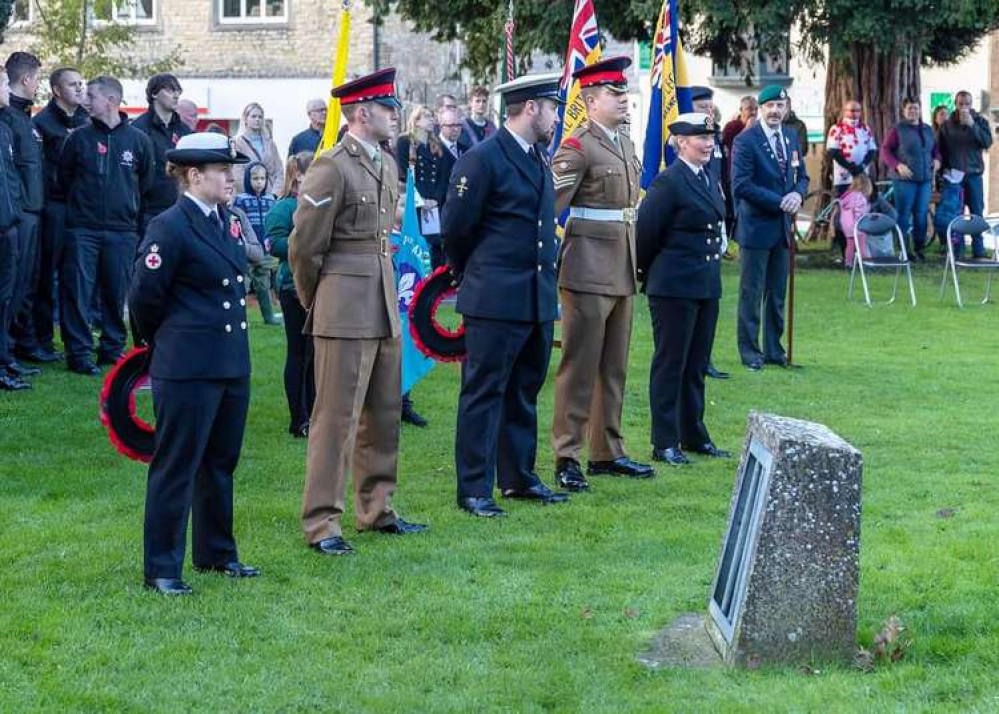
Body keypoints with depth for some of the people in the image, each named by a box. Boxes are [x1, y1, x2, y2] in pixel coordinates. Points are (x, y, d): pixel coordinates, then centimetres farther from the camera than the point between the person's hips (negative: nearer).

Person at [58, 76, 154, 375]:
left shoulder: (138, 140, 3)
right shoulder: (79, 137, 3)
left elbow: (145, 183, 13)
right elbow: (64, 178, 11)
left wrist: (129, 209, 12)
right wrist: (80, 203, 9)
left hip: (122, 230, 1)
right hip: (82, 228, -1)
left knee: (117, 293, 6)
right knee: (78, 291, -5)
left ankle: (113, 348, 18)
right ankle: (78, 352, -1)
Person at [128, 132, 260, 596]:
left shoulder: (226, 222, 10)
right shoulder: (169, 228, -15)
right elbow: (144, 297, -11)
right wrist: (165, 341, 3)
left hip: (231, 364, 8)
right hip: (187, 368, -8)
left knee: (221, 462, 17)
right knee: (176, 468, -1)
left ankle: (216, 553, 29)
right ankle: (161, 569, 6)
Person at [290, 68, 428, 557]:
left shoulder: (386, 164, 12)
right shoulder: (332, 168, -14)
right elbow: (304, 247, -10)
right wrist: (315, 303, 2)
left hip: (384, 308, 8)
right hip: (346, 313, -8)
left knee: (384, 413, 14)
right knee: (336, 416, -4)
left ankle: (376, 509, 25)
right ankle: (321, 523, 1)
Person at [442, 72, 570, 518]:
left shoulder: (540, 158, 14)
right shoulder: (483, 159, -12)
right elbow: (455, 228, -9)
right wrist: (473, 274, 5)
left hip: (539, 299, 8)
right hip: (495, 299, -8)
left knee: (524, 391, 15)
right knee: (484, 393, -3)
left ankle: (518, 477, 24)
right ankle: (473, 489, 1)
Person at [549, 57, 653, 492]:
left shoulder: (626, 146, 14)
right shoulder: (577, 148, -13)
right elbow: (549, 206, -17)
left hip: (622, 272, 8)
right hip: (588, 271, -8)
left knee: (614, 368, 14)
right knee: (579, 367, -3)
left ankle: (607, 452, 23)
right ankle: (567, 457, 2)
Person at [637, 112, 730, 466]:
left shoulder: (708, 179, 11)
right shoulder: (669, 181, -14)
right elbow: (645, 231, -13)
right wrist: (652, 273, 0)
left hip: (707, 286, 8)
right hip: (675, 288, -8)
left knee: (696, 364, 14)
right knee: (670, 363, 0)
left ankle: (694, 435, 24)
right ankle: (665, 443, 5)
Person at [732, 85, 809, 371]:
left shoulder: (791, 139, 11)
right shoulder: (745, 141, -11)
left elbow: (802, 176, 17)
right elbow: (741, 185, -16)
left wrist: (797, 194, -7)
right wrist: (778, 201, -18)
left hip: (782, 226, 6)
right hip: (756, 226, -6)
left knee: (777, 293, 11)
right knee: (751, 292, 0)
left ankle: (773, 349, 19)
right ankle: (749, 349, 8)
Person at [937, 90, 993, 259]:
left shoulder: (980, 121, 4)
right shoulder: (947, 125, 4)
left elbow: (987, 142, -11)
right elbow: (940, 149, 6)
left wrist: (972, 125, -19)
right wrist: (943, 168, -5)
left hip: (974, 174, 0)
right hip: (953, 175, 0)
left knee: (977, 213, 1)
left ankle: (978, 251, 5)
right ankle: (956, 250, 5)